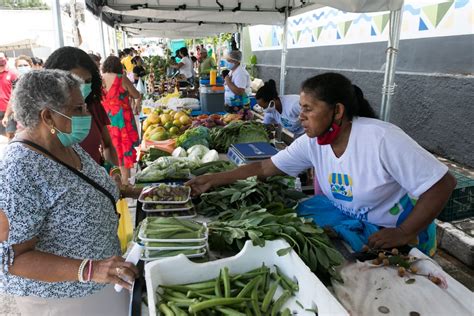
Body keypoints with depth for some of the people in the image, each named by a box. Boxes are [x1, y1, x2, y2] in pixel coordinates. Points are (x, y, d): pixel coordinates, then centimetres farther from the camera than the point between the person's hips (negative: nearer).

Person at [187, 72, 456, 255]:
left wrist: (404, 233, -27)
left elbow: (443, 183, -23)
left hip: (399, 235, -4)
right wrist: (215, 180, -14)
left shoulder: (381, 139, -29)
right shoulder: (312, 142, -12)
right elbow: (265, 168, -8)